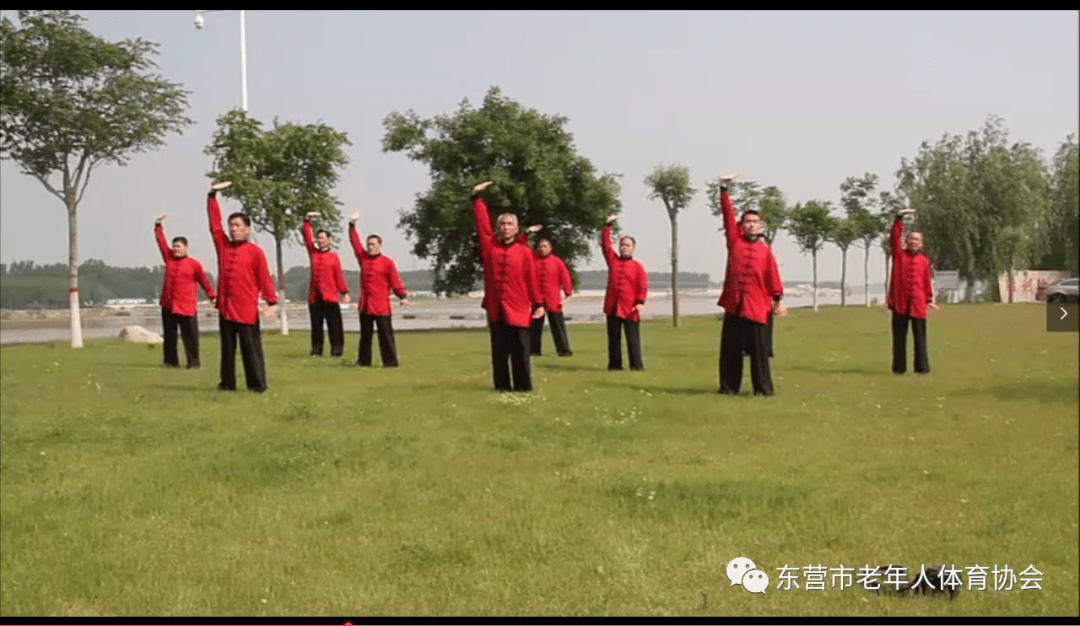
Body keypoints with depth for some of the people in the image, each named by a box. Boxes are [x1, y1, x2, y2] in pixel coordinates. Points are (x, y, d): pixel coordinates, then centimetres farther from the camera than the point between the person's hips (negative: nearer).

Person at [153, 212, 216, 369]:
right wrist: (158, 225, 11)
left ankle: (193, 362, 1)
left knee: (190, 336, -3)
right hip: (168, 305, 4)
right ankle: (171, 361, 16)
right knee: (169, 335, 8)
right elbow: (162, 242, 12)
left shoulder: (194, 264, -2)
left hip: (186, 307, -4)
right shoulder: (169, 258, 8)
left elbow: (204, 281, 3)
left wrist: (212, 296, 0)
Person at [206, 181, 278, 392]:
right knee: (227, 348, 10)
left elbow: (264, 278, -4)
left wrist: (271, 301, -9)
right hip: (225, 307, 4)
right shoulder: (223, 246, 8)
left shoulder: (255, 252, -3)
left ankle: (257, 384, 6)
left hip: (247, 310, -4)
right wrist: (212, 195, 5)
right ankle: (227, 382, 17)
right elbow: (215, 224, 8)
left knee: (251, 348, 1)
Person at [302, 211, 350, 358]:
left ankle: (336, 350, 2)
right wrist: (307, 220, -6)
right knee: (316, 325, 7)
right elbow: (307, 237, 3)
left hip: (330, 296, -3)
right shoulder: (313, 253, 9)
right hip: (314, 296, 3)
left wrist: (344, 292, -1)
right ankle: (316, 350, 11)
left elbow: (339, 275, 1)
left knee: (334, 325, -1)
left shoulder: (334, 256, 1)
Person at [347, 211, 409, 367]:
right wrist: (352, 225, 9)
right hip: (365, 305, 5)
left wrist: (403, 296, -14)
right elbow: (355, 243, 11)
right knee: (365, 334, 13)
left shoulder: (387, 262, -4)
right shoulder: (363, 258, 10)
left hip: (381, 306, -5)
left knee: (386, 334, -4)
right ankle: (364, 360, 22)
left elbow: (395, 281, -6)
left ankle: (390, 361, -2)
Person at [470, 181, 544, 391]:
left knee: (520, 351, 2)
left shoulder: (524, 252, 1)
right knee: (499, 351, 7)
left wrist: (538, 304, 3)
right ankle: (501, 385, 14)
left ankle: (523, 386, 10)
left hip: (518, 309, -1)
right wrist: (476, 198, -1)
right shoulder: (489, 246, 4)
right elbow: (482, 224, 1)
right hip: (495, 308, 2)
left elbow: (532, 279, 3)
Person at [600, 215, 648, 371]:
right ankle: (614, 364, 13)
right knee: (613, 337, 7)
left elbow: (643, 286, -2)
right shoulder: (612, 260, 9)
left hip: (630, 308, -3)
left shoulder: (637, 267, 2)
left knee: (633, 338, 0)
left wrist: (640, 302, -13)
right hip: (612, 306, 3)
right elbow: (605, 243, 7)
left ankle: (636, 364, 4)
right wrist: (607, 225, 3)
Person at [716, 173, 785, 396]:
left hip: (756, 306, -1)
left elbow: (772, 277, 6)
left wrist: (778, 300, 0)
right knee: (730, 349, 5)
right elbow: (728, 215, 2)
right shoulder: (734, 241, 7)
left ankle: (763, 388, 5)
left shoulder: (765, 251, 6)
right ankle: (729, 387, 14)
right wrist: (724, 189, -2)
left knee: (759, 350, 1)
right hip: (733, 304, 1)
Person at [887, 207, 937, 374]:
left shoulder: (924, 261, 7)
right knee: (899, 337, 5)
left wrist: (929, 299, 8)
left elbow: (927, 281, 10)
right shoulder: (898, 254, 6)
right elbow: (894, 237, -5)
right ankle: (899, 367, 10)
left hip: (918, 303, 0)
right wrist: (899, 217, -12)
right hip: (899, 301, 0)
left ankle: (922, 367, 6)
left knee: (920, 337, 2)